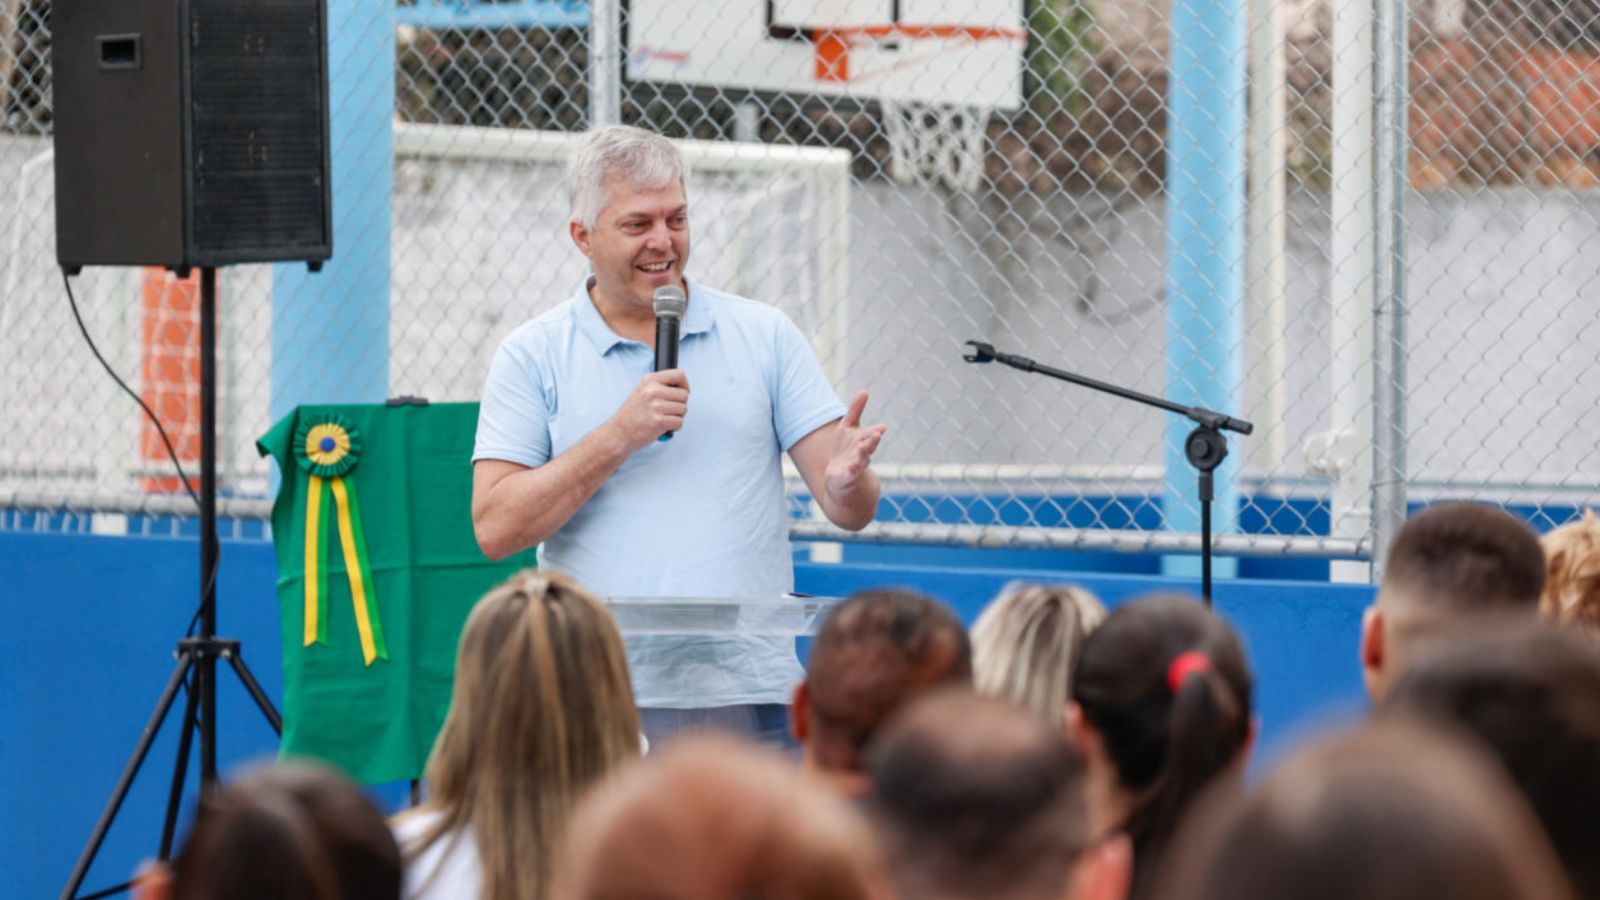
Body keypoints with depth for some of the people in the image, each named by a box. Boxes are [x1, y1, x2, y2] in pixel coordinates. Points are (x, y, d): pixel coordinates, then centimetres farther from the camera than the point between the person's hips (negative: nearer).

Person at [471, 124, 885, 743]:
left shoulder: (765, 336, 10)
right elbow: (495, 528, -4)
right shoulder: (532, 357, 6)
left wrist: (846, 480, -18)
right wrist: (620, 435, -12)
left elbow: (848, 510, 7)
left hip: (749, 692, 1)